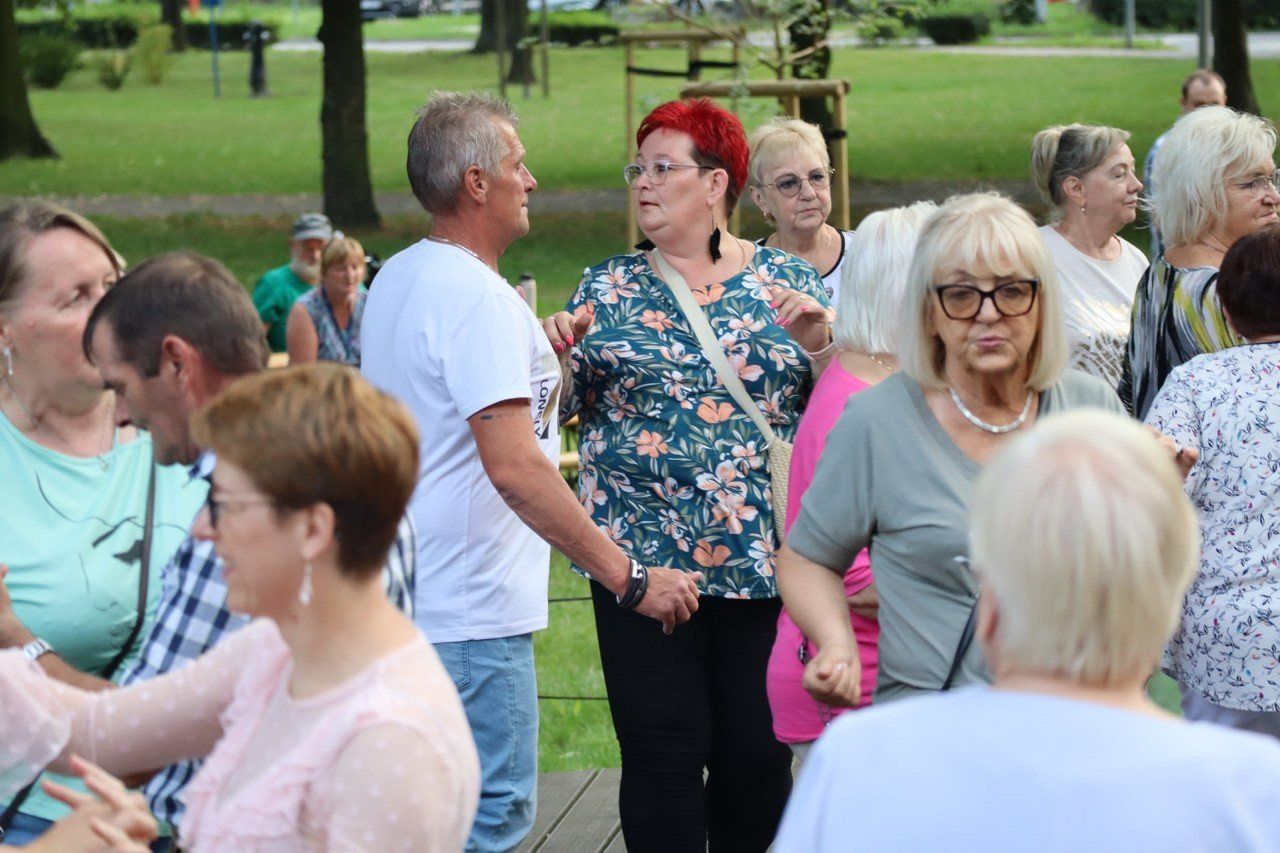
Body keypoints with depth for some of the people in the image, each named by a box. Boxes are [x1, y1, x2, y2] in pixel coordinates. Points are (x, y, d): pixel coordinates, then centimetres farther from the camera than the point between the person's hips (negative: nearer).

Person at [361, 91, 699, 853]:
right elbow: (512, 466, -28)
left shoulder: (394, 281, 12)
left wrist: (540, 354, 23)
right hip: (470, 614, -10)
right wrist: (629, 576, -27)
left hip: (403, 594, 10)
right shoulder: (477, 297, -19)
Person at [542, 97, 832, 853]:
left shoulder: (789, 280, 5)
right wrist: (558, 351, -10)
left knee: (759, 752, 5)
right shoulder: (610, 289, 7)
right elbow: (567, 407, 9)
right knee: (663, 754, -1)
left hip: (764, 558, 0)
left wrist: (819, 341, -13)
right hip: (645, 562, 0)